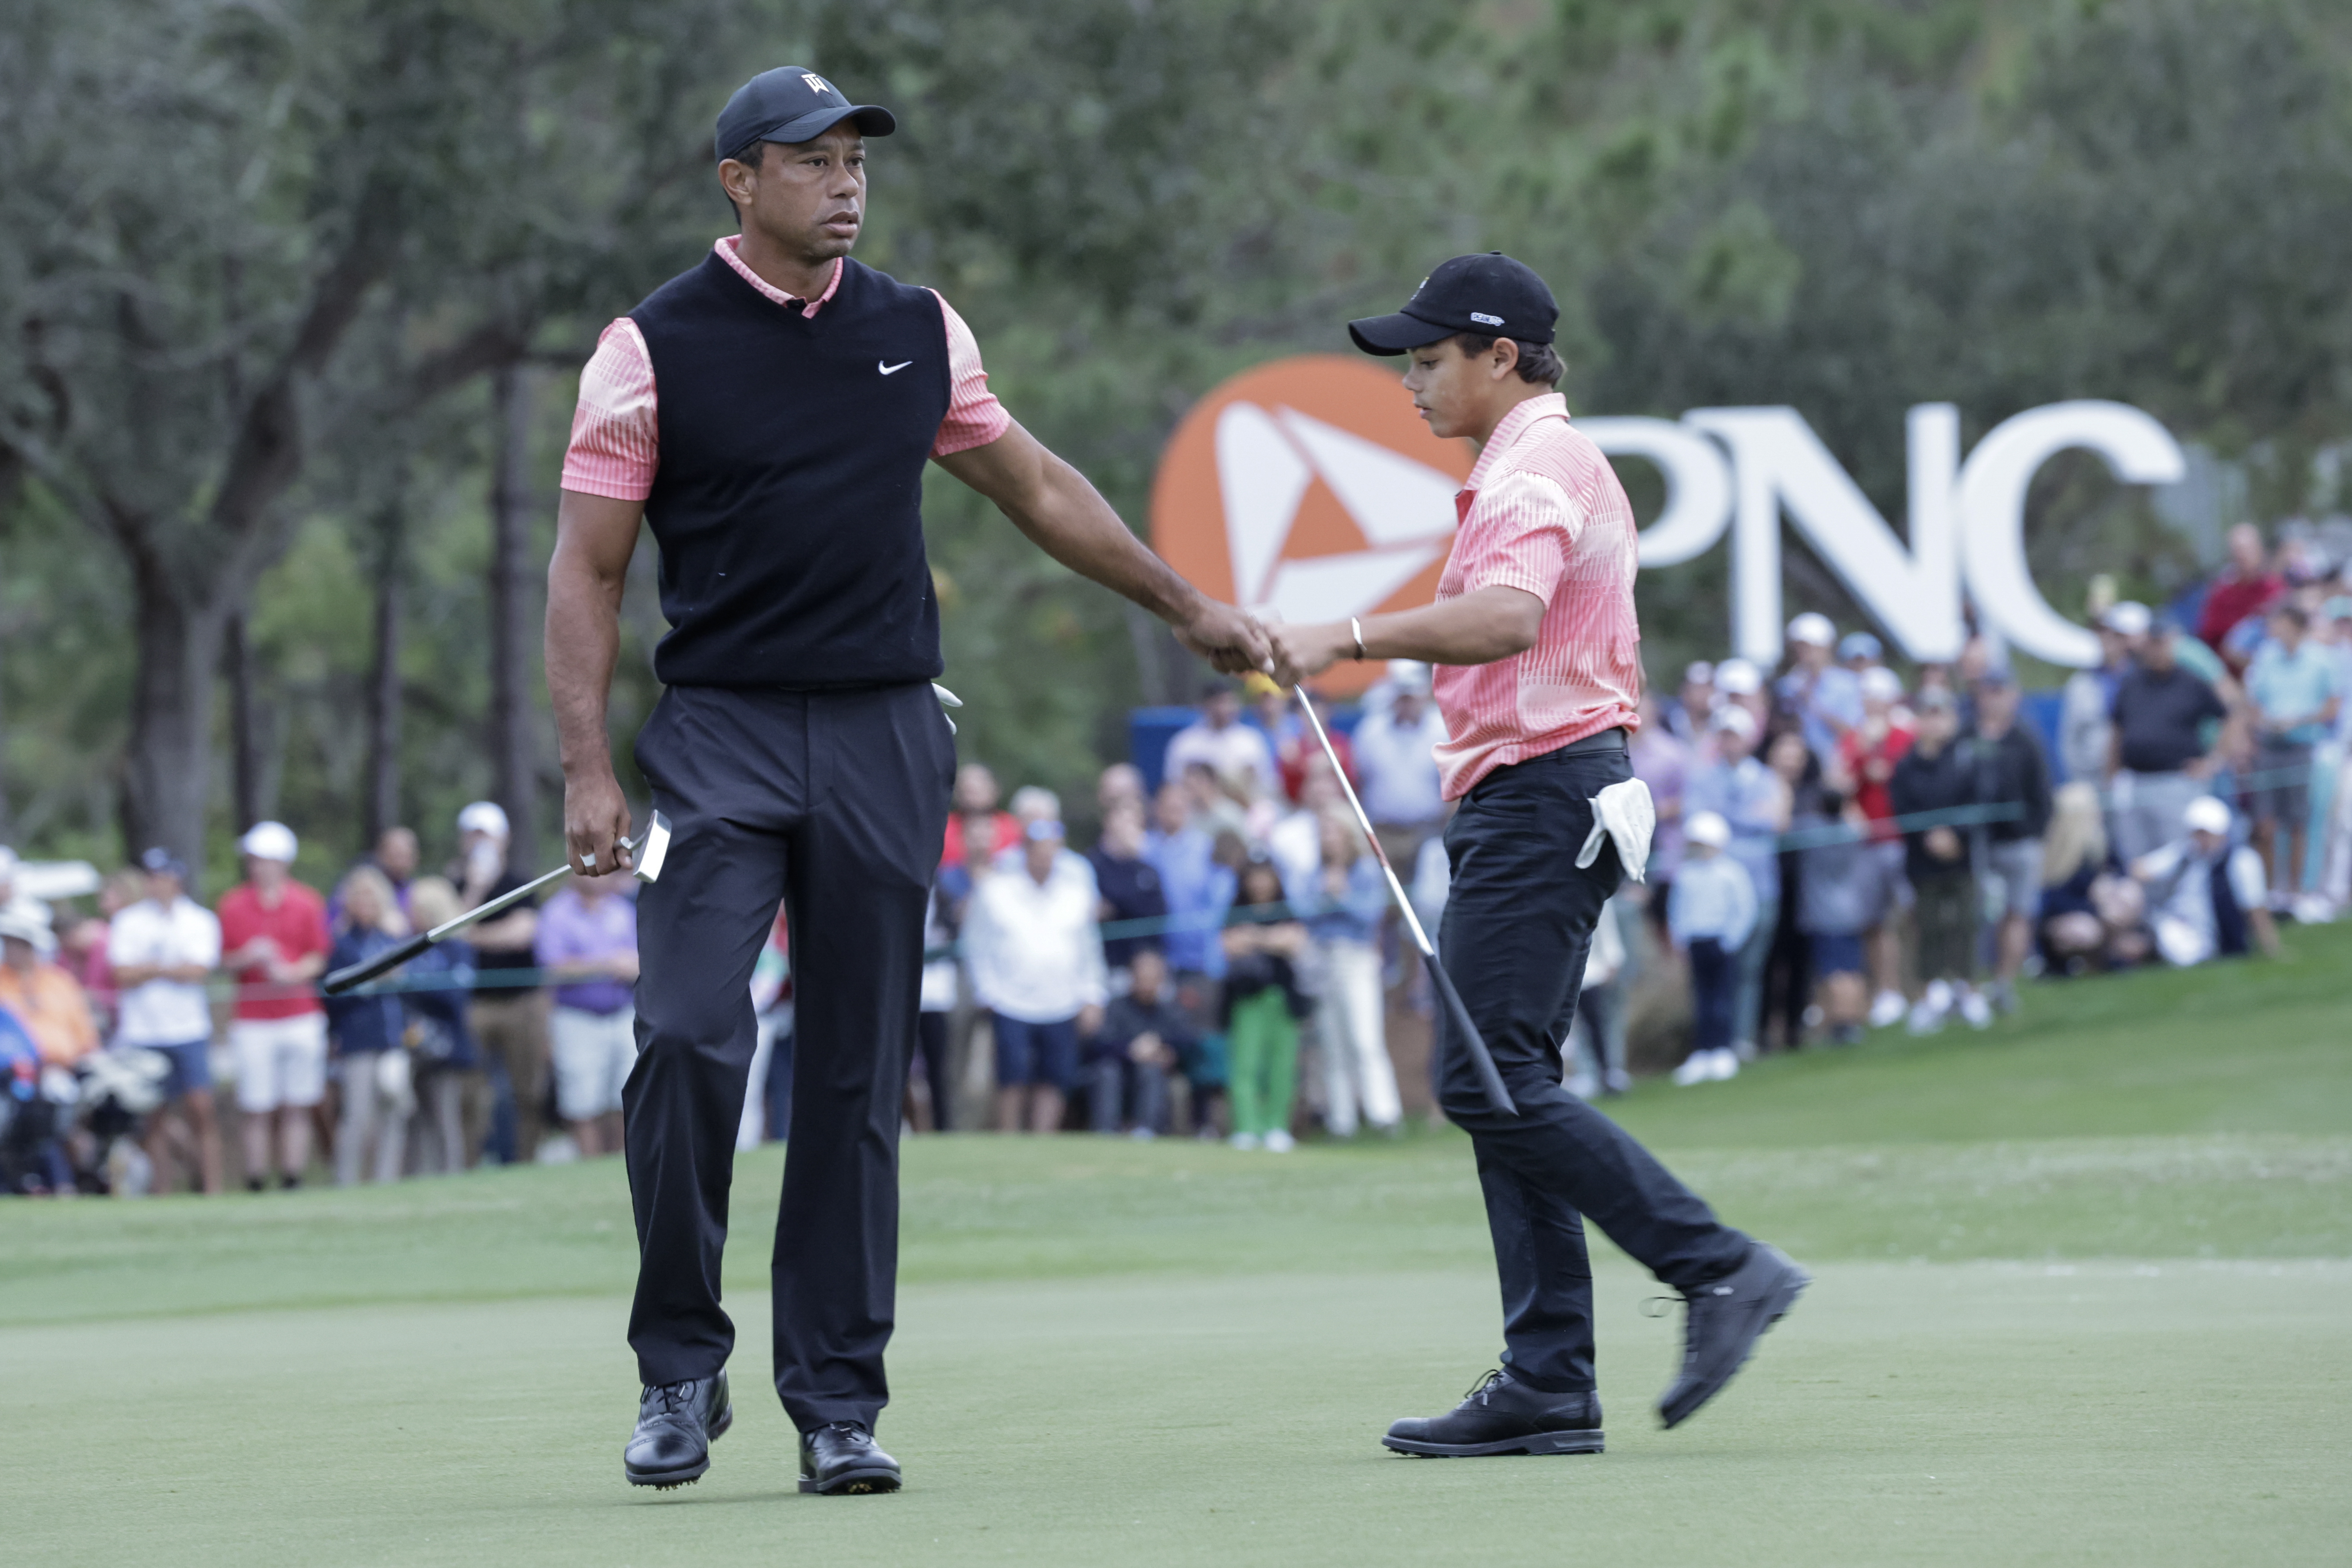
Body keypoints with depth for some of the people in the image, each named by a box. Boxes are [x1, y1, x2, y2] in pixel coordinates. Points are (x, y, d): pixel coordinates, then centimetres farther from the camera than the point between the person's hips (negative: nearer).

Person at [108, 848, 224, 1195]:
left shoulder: (201, 921, 5)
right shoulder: (127, 921, 7)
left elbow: (199, 971, -8)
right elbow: (123, 975, -4)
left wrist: (149, 969, -7)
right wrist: (173, 968, -9)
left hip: (190, 1032, -1)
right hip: (142, 1032, 1)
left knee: (201, 1108, -10)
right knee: (155, 1115, 2)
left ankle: (211, 1188, -8)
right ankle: (161, 1190, 9)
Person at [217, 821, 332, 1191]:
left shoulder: (307, 903, 6)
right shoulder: (233, 904, 6)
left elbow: (319, 959, 6)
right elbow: (224, 961, 6)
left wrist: (291, 973, -12)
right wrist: (248, 957, -15)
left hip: (301, 1017, 1)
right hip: (252, 1019, -1)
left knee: (297, 1108, 1)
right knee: (256, 1111, -4)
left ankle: (293, 1182, 6)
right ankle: (255, 1186, 0)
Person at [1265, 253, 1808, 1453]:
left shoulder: (1537, 468, -11)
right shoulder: (1554, 464, 23)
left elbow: (1508, 616, -31)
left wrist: (1354, 637, -34)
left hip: (1538, 791, -11)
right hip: (1543, 795, 11)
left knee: (1491, 1080, -15)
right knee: (1502, 1084, 7)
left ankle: (1721, 1267, -14)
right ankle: (1548, 1386, 4)